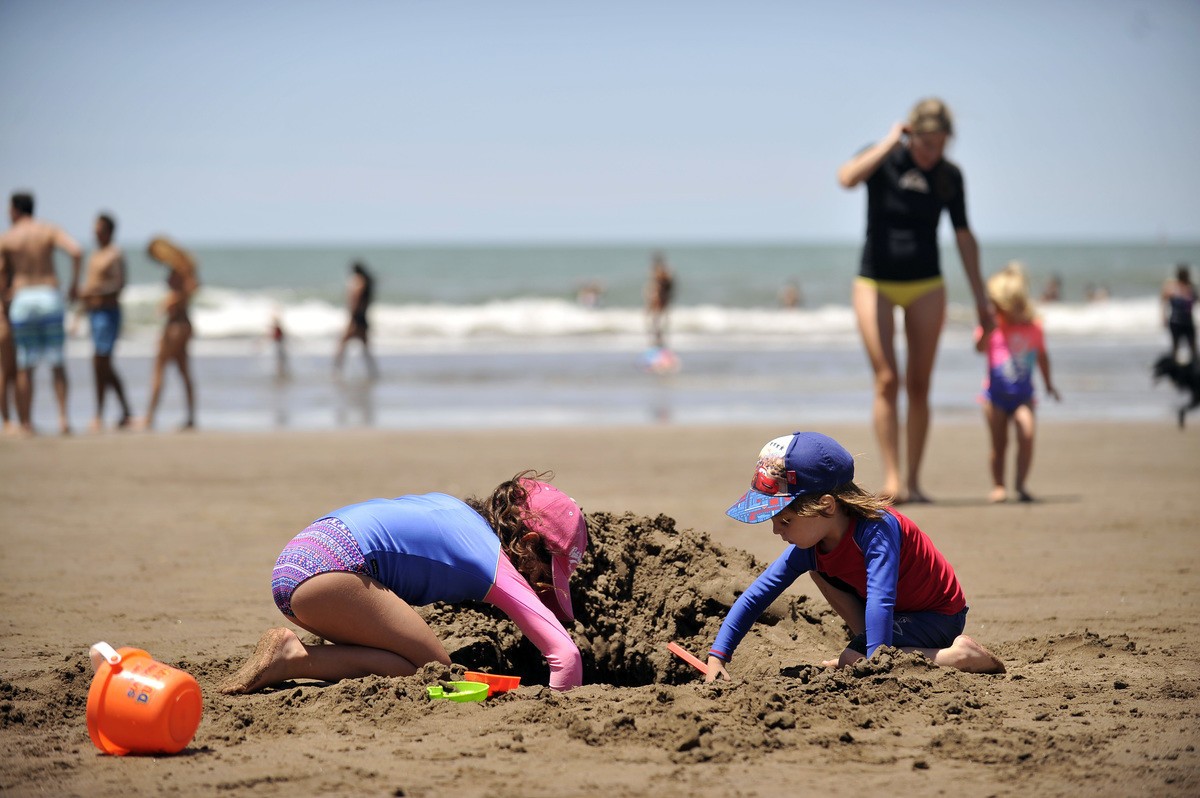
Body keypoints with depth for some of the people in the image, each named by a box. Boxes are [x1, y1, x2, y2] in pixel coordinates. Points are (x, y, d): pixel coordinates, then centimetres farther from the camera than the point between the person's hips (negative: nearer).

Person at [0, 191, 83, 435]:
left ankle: (26, 423, 7)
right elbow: (76, 252, -13)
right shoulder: (50, 230, 2)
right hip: (50, 296, 1)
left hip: (21, 299, -1)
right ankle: (63, 415, -6)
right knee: (57, 364, 9)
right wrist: (74, 283, -1)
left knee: (24, 367, 7)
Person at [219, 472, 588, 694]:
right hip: (330, 569, -9)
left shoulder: (458, 511, 25)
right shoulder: (498, 568, 2)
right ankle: (297, 658, -14)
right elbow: (566, 654, -5)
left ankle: (291, 652, 0)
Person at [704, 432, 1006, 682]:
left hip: (940, 617, -8)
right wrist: (716, 657, -16)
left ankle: (957, 656, -16)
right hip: (903, 610, 8)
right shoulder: (808, 549, -11)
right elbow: (754, 597, -8)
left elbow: (880, 602, -44)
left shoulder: (878, 529, -33)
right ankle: (867, 643, 5)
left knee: (853, 660, -27)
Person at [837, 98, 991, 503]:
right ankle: (891, 478, -12)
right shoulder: (883, 159, -8)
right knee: (886, 381, -11)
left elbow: (963, 236, 8)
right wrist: (890, 143, -25)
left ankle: (913, 481, 7)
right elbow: (847, 177, -31)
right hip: (876, 283, -2)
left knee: (919, 386, 1)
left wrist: (980, 297, 9)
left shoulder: (949, 176, 0)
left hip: (925, 286, 2)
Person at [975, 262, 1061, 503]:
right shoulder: (993, 327, -7)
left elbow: (1042, 357, 14)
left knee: (1027, 436, -15)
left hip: (1023, 394, 1)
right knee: (999, 443, 4)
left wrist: (1048, 383, 19)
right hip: (996, 393, -1)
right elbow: (980, 347, -25)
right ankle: (998, 485, 18)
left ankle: (1021, 485, -7)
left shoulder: (1033, 327, -1)